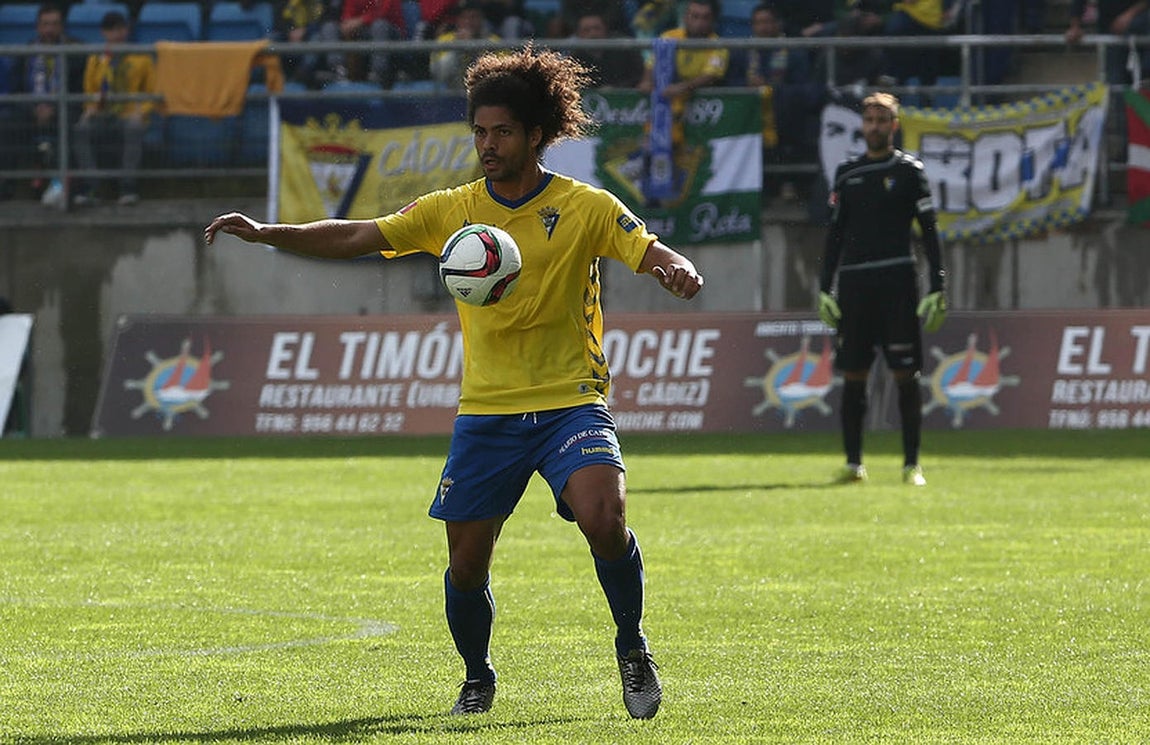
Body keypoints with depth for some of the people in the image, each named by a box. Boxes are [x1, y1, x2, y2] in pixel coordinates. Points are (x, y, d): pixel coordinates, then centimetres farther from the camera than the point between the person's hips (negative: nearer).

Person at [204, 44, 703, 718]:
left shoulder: (585, 208, -2)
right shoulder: (452, 211, 5)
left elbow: (649, 252, -10)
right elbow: (358, 237, 2)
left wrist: (677, 269, -35)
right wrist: (267, 233, -11)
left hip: (570, 403, -3)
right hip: (487, 411, 3)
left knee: (603, 517, -27)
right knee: (467, 562, 0)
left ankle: (633, 651, -3)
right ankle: (478, 680, 27)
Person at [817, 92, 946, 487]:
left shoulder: (909, 170, 4)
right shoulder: (847, 173, 14)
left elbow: (929, 231, 1)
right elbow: (835, 233, 17)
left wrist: (937, 289, -6)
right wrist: (824, 288, 9)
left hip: (896, 283, -3)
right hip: (853, 284, 3)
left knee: (906, 375, -5)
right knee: (852, 376, 2)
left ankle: (912, 465, -2)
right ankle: (853, 462, 8)